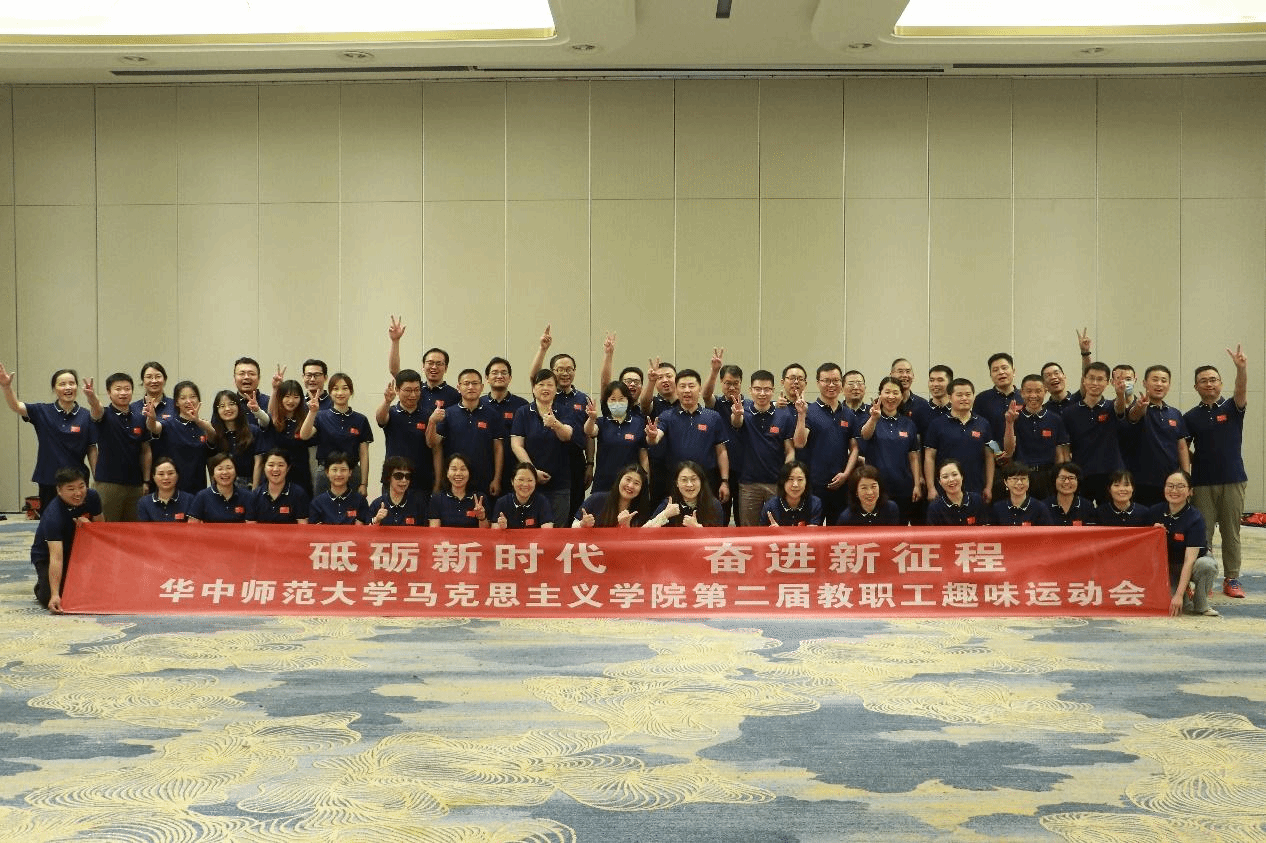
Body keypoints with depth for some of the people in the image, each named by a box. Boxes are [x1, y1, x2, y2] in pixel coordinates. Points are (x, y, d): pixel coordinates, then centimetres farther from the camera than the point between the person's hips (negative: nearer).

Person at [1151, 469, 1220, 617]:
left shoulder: (1195, 519, -20)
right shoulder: (1155, 512, -8)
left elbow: (1190, 560, -27)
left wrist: (1179, 595, -34)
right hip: (1166, 565, 2)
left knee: (1207, 565, -37)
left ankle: (1201, 606, -10)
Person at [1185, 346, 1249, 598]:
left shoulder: (1232, 408, 2)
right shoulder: (1191, 417, 6)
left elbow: (1241, 391, -19)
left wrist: (1241, 368, -37)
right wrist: (1188, 466, -6)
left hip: (1233, 479, -1)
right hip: (1202, 482, 1)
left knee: (1231, 532, 4)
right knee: (1202, 532, 2)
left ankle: (1231, 579, 11)